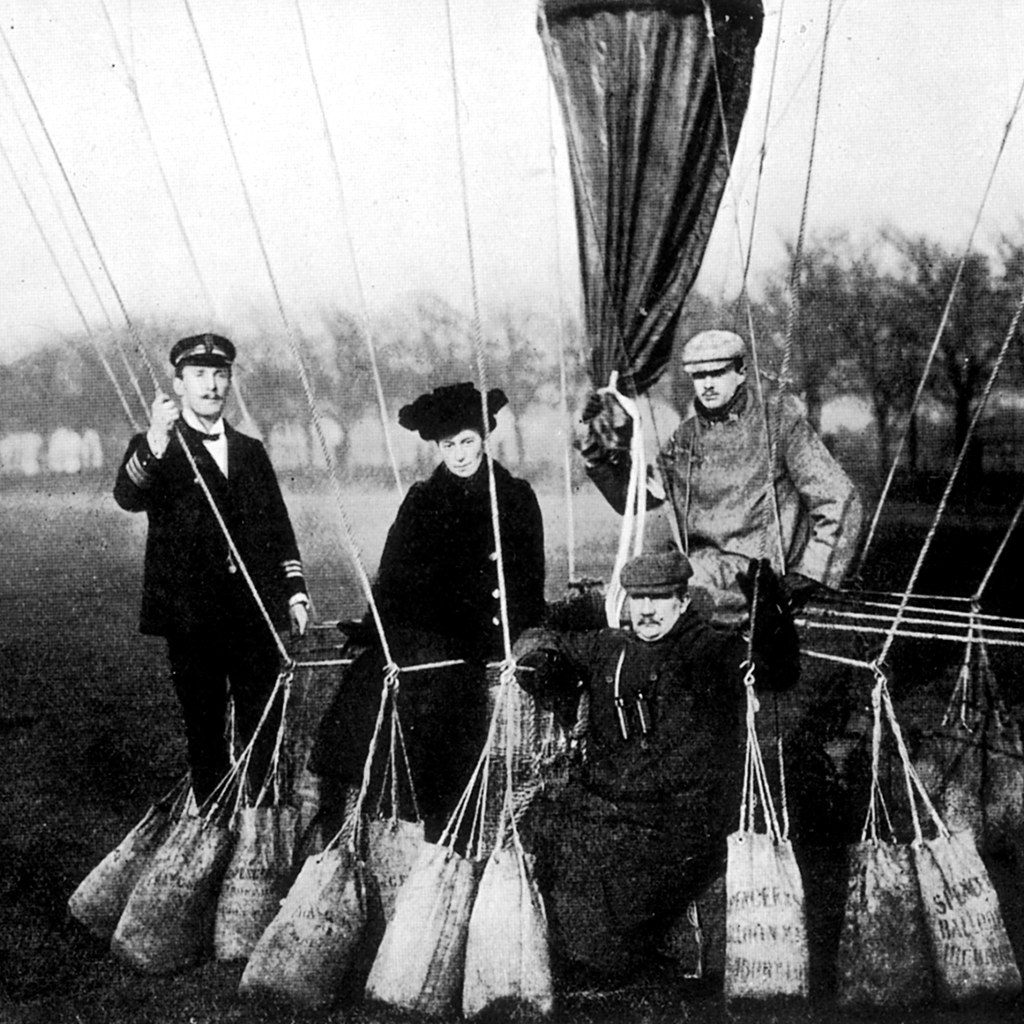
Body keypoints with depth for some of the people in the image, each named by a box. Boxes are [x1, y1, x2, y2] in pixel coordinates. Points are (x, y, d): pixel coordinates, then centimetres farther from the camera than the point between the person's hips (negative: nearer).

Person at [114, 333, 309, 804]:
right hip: (192, 618, -3)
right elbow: (128, 497, -20)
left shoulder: (251, 451, 16)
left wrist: (294, 591, 8)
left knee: (263, 734, 4)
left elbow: (279, 528, 19)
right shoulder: (153, 448, 2)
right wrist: (153, 446, -38)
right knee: (205, 735, 4)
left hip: (255, 615, 3)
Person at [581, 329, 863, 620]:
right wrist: (606, 443, 1)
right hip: (703, 568, 6)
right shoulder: (687, 436, 12)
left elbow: (839, 499, -3)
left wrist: (808, 574, -9)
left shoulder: (778, 421, -2)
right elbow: (633, 497, 16)